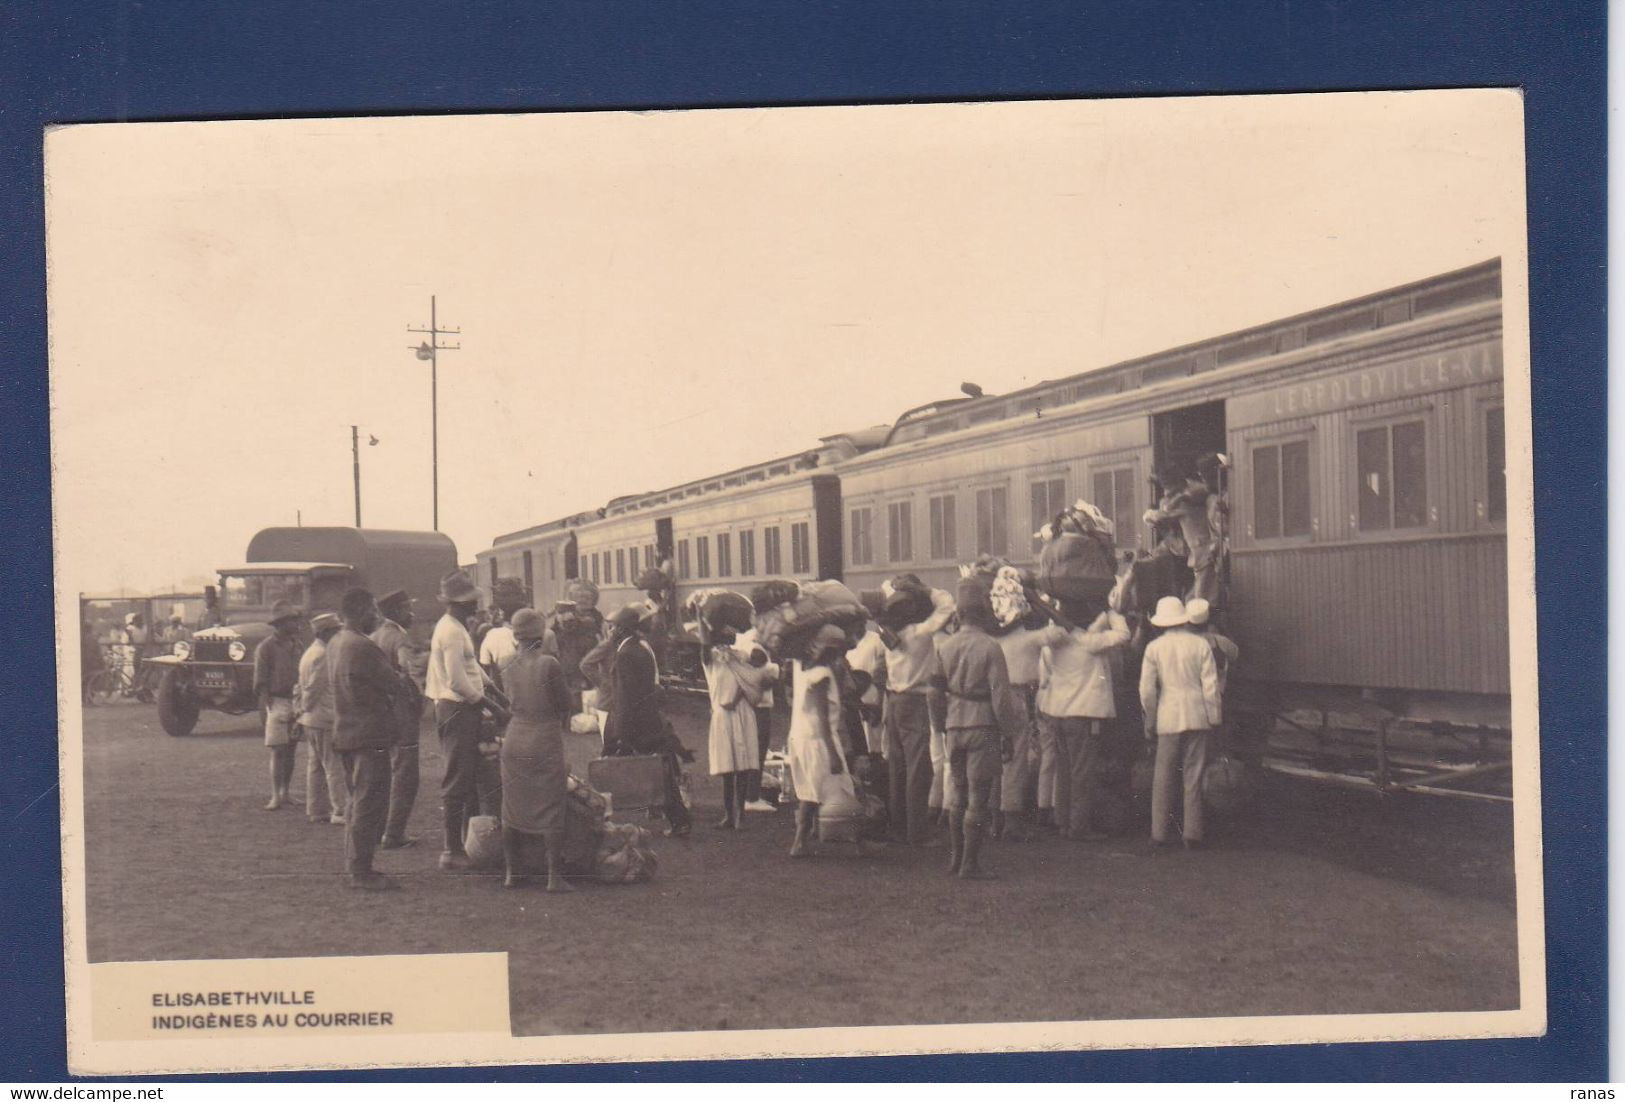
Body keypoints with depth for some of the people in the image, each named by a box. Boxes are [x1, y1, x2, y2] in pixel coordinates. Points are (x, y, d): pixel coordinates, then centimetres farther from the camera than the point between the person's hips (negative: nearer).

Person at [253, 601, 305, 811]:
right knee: (278, 752, -6)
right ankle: (275, 796, -4)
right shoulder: (266, 647, -7)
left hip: (296, 701, 6)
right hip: (278, 701, -6)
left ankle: (285, 793, 17)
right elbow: (260, 682, -8)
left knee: (290, 750, 9)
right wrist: (266, 705, -14)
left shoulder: (294, 644, 13)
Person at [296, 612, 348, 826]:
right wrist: (306, 709, -5)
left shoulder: (310, 653, 17)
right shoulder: (323, 655, -17)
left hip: (311, 720, 11)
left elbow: (300, 687, 20)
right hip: (324, 720, -11)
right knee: (335, 766, -8)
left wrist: (299, 710, 19)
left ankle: (316, 810, 19)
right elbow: (313, 688, -18)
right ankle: (341, 811, -9)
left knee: (316, 766, 14)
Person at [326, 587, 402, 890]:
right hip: (370, 734, -10)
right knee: (369, 805, -3)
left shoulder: (335, 644, 9)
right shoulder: (362, 647, -21)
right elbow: (394, 684, -17)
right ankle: (361, 871, -1)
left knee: (358, 802, 18)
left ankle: (354, 864, 24)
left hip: (345, 733, 10)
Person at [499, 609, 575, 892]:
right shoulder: (548, 664, -13)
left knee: (513, 810, 13)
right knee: (551, 811, 2)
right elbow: (565, 702, -5)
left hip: (514, 739, 5)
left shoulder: (509, 667, 2)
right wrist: (560, 720, 16)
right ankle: (554, 876, 1)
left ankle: (512, 873, 18)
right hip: (545, 742, -5)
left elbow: (510, 701, 9)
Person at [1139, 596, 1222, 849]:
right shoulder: (1201, 644, -1)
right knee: (1193, 777, 3)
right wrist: (1214, 717, 6)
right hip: (1197, 717, 0)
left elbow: (1146, 690, -1)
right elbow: (1211, 685, -2)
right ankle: (1192, 835, 3)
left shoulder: (1154, 648, 0)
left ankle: (1159, 834, 4)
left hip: (1168, 719, 0)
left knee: (1164, 779, 5)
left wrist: (1151, 721, 10)